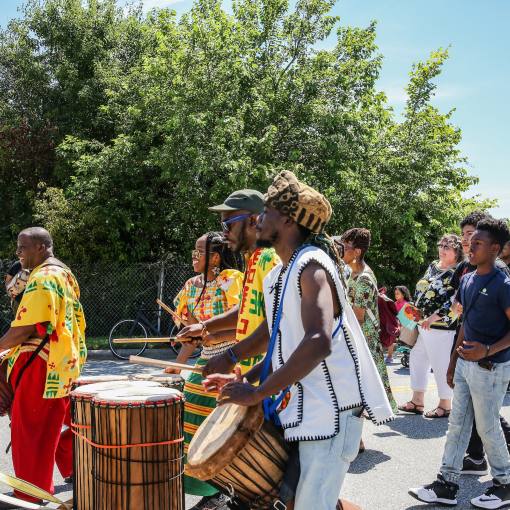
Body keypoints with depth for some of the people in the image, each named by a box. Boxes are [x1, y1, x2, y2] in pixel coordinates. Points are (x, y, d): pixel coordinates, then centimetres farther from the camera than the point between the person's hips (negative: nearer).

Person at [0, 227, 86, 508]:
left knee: (30, 430, -1)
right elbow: (77, 320, 20)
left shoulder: (42, 278, -18)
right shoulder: (65, 274, 14)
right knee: (61, 423, 21)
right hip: (65, 364, 10)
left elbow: (26, 327, -24)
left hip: (42, 366, -10)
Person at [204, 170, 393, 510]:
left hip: (331, 409, -9)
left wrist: (257, 393, -26)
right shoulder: (280, 275, 13)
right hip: (298, 406, 9)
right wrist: (245, 379, 6)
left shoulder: (311, 266, -15)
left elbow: (318, 342, -29)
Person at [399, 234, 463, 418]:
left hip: (441, 328, -9)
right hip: (422, 324, 9)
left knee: (441, 366, 1)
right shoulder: (433, 266, 13)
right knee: (417, 360, 14)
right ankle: (417, 401, 25)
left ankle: (445, 405, 15)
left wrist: (433, 318, -24)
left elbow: (454, 302, -21)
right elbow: (420, 291, 20)